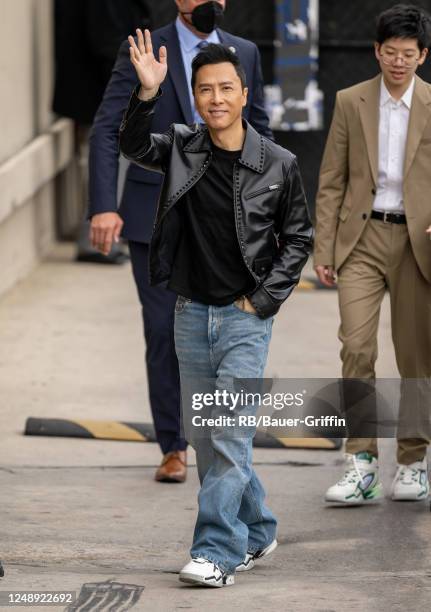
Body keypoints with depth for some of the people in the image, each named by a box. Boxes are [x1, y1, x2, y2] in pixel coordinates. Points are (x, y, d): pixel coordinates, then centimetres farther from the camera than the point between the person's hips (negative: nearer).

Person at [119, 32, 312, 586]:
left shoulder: (278, 164, -6)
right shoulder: (182, 148, 0)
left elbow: (297, 238, 3)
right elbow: (134, 146, -19)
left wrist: (265, 299, -5)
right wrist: (147, 93, -35)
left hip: (246, 316, -4)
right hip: (192, 312, 4)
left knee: (228, 434, -10)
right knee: (201, 434, 11)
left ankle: (217, 551, -9)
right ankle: (255, 532, 27)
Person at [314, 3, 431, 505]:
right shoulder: (351, 103, 5)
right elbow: (331, 181, 7)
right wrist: (323, 250, 2)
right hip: (361, 238, 0)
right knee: (356, 346, -12)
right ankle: (360, 465, -11)